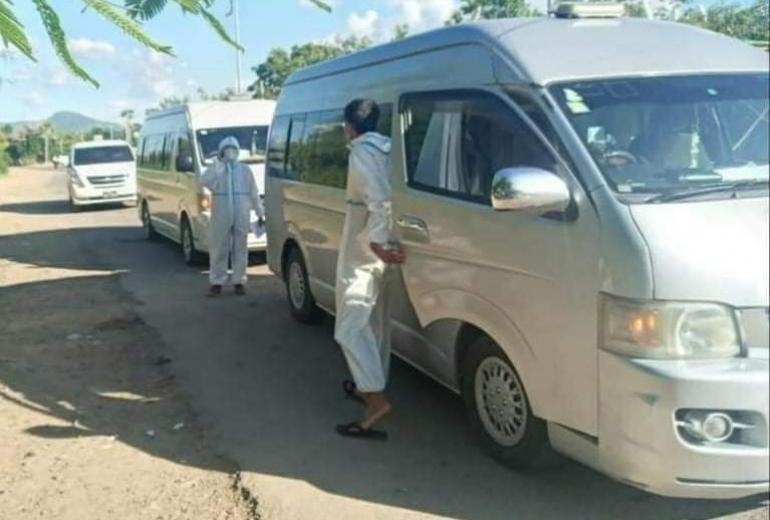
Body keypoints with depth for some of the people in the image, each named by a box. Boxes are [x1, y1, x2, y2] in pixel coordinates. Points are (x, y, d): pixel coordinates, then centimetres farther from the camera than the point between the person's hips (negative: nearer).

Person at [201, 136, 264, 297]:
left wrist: (260, 213, 12)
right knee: (218, 249, 1)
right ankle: (217, 282, 8)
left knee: (240, 249, 4)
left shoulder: (245, 170, 12)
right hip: (221, 215, -1)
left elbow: (254, 193, 14)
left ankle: (239, 281, 12)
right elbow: (205, 181, -14)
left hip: (242, 215, 1)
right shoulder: (215, 168, 7)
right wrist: (219, 165, -16)